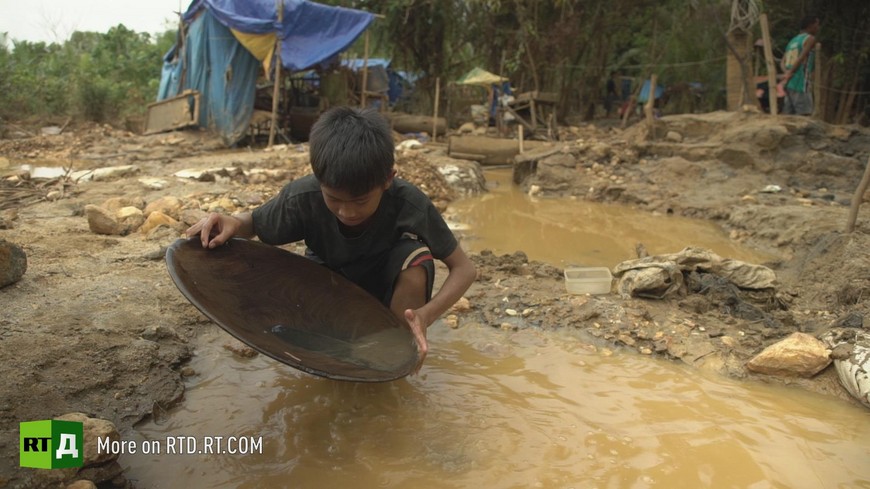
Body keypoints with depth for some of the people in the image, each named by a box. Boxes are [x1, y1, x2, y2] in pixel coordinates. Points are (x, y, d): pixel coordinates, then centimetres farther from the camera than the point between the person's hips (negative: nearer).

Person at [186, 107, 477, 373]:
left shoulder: (409, 204, -31)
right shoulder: (303, 198, -27)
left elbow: (464, 268, -24)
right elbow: (254, 223, -8)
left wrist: (426, 315, -43)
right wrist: (233, 224, -35)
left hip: (389, 296, -1)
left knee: (415, 255, -34)